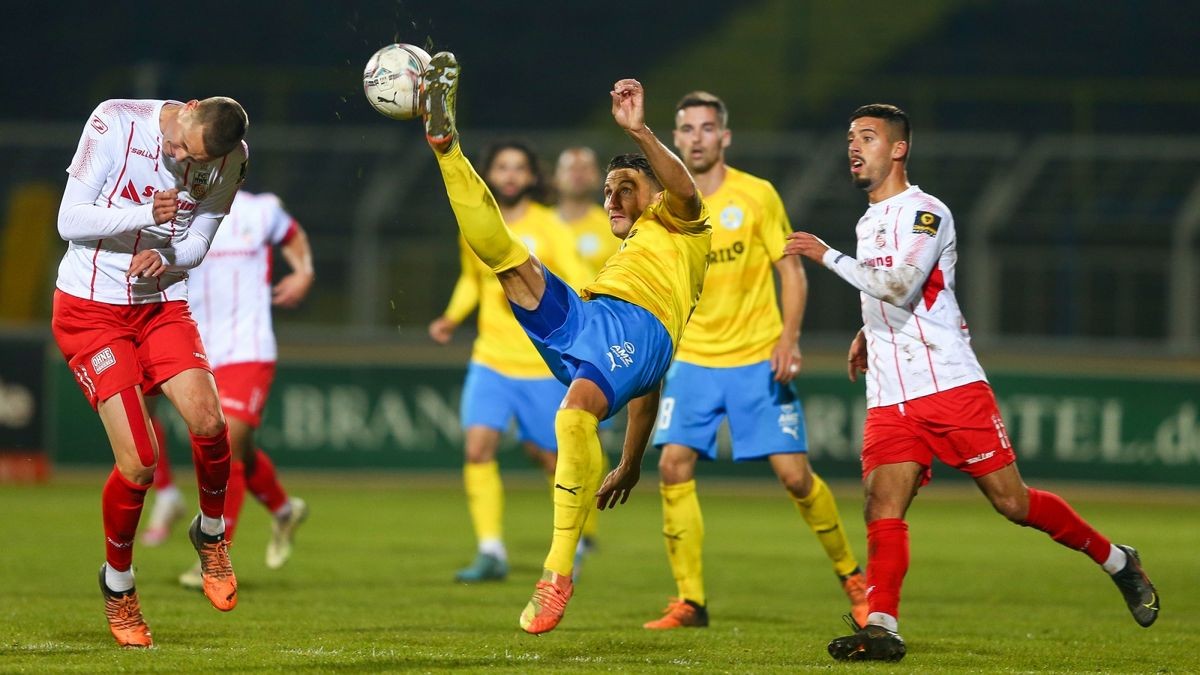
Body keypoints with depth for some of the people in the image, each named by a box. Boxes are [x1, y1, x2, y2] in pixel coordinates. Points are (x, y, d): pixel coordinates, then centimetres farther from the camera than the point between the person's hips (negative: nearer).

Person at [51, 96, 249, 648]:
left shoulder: (230, 157, -5)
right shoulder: (114, 122, -17)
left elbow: (198, 242, 6)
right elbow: (70, 220, -15)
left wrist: (165, 260, -17)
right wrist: (147, 215, -29)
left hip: (162, 303, 4)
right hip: (90, 307, -4)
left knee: (208, 421, -20)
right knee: (138, 462, -14)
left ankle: (211, 534, 11)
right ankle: (118, 584, 11)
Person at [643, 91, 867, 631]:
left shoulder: (756, 195, -4)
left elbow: (791, 271, -2)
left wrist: (789, 339, -14)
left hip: (758, 359, -2)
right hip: (692, 360, 2)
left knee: (794, 473, -6)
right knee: (673, 465, -13)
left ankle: (851, 578, 15)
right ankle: (690, 601, -4)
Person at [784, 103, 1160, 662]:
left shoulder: (923, 212, -8)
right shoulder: (869, 222, 19)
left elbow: (900, 287, -24)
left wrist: (828, 256, -22)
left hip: (951, 386, -7)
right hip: (890, 401, 7)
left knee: (1013, 502, -2)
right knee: (882, 510, -13)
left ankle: (1117, 561, 17)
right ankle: (881, 628, -19)